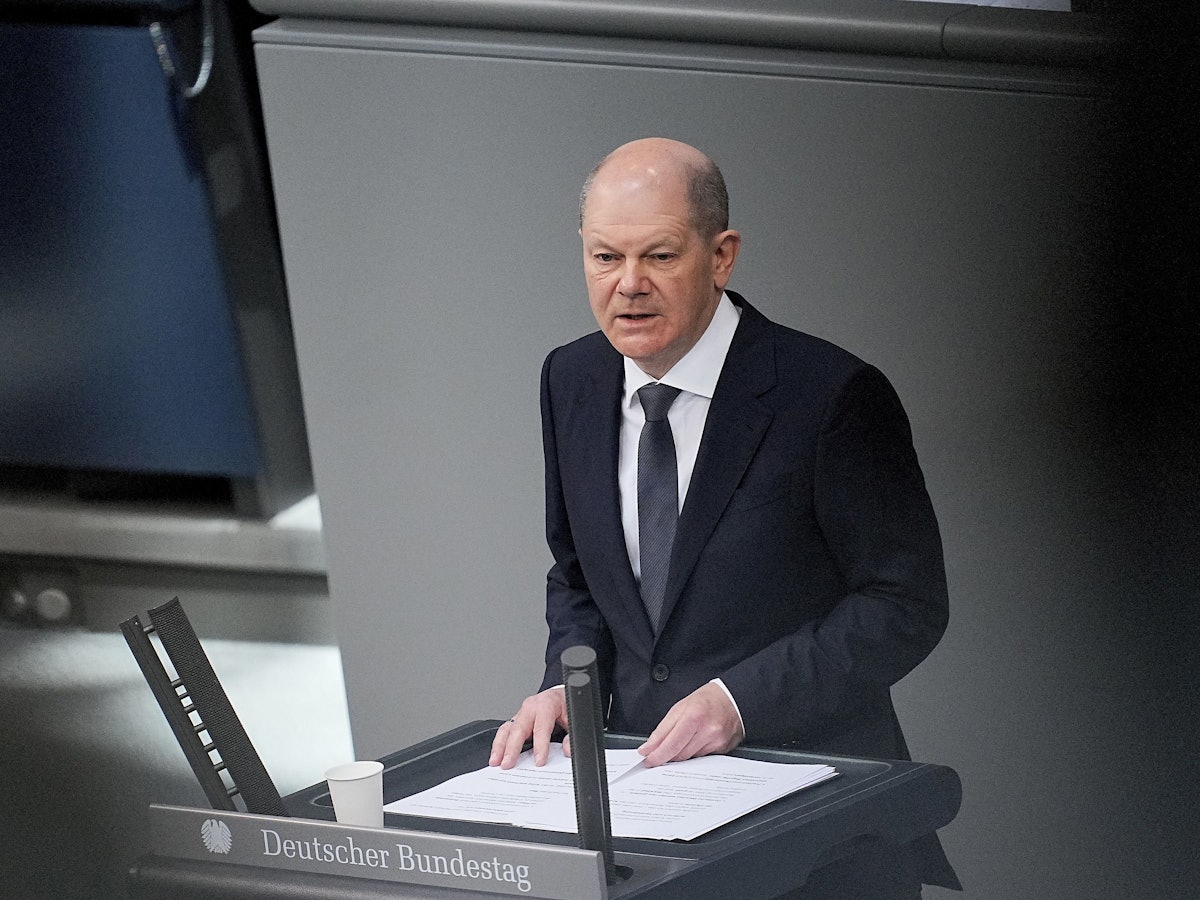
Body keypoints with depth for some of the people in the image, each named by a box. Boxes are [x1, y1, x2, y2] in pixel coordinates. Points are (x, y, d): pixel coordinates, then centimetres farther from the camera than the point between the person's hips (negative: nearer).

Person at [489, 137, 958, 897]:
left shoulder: (831, 397, -11)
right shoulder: (572, 381, 8)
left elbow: (906, 605, -8)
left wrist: (740, 699, -16)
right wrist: (567, 684, 1)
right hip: (643, 774, 4)